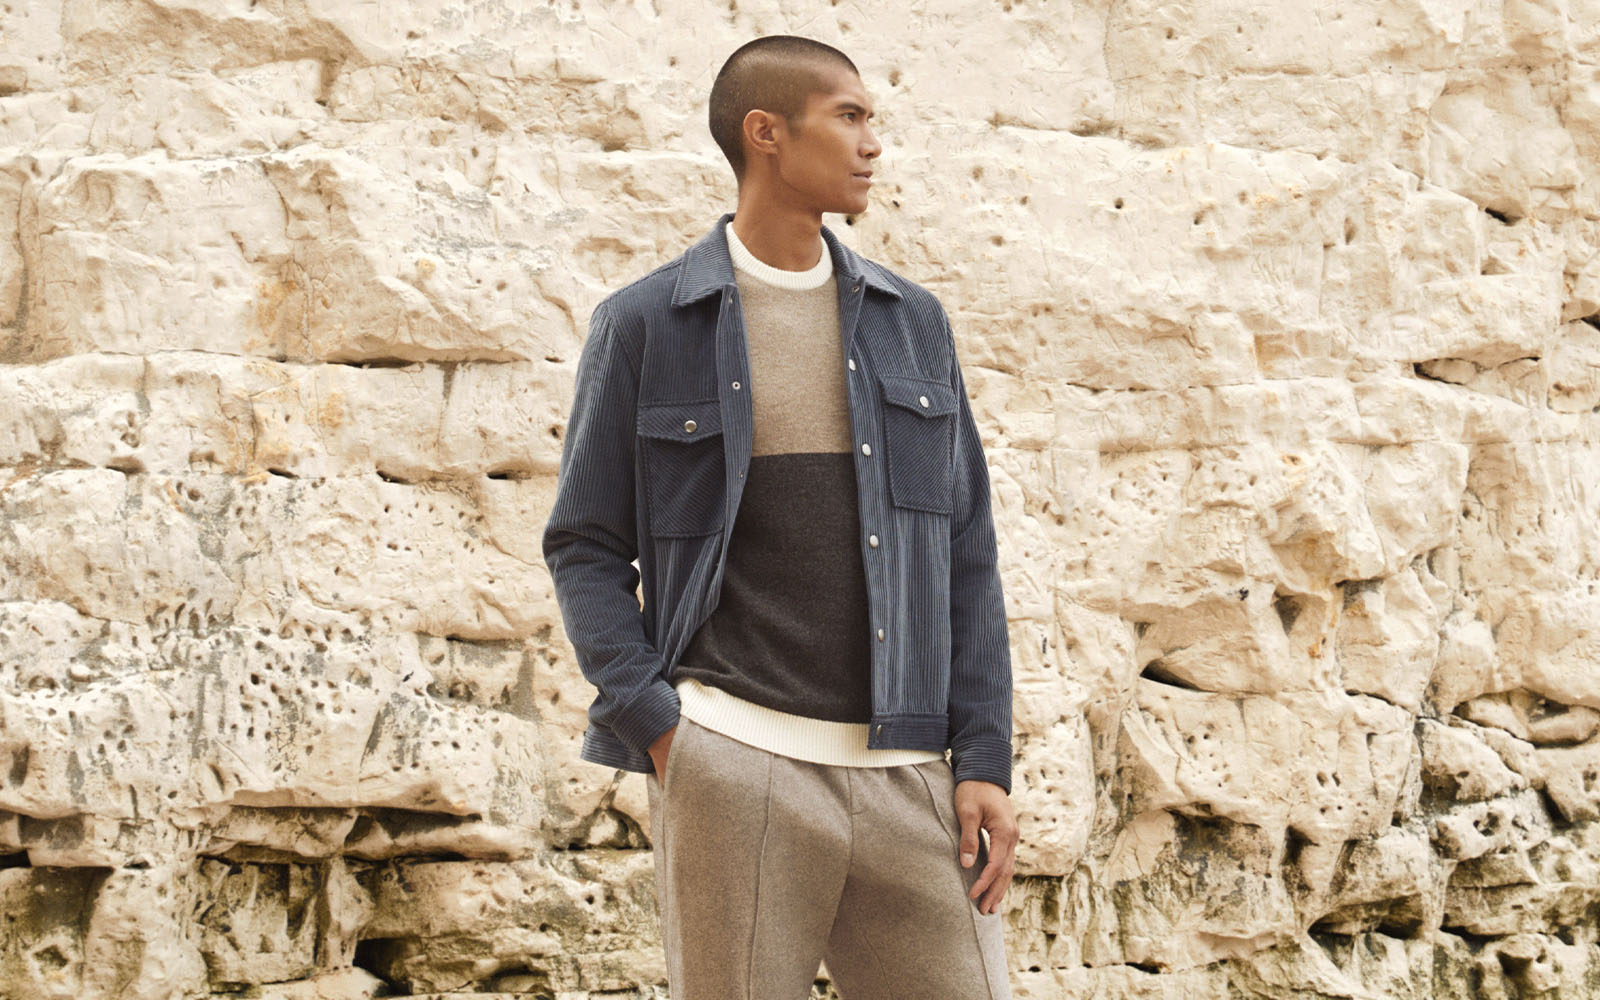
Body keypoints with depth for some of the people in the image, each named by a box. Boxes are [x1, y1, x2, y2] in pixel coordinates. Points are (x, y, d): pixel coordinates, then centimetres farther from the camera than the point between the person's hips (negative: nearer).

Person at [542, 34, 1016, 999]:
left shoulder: (912, 322, 14)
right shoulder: (644, 325, 4)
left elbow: (966, 553, 13)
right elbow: (585, 547, 5)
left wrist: (986, 759, 4)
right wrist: (654, 728, -7)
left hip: (907, 774, 3)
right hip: (736, 764, -3)